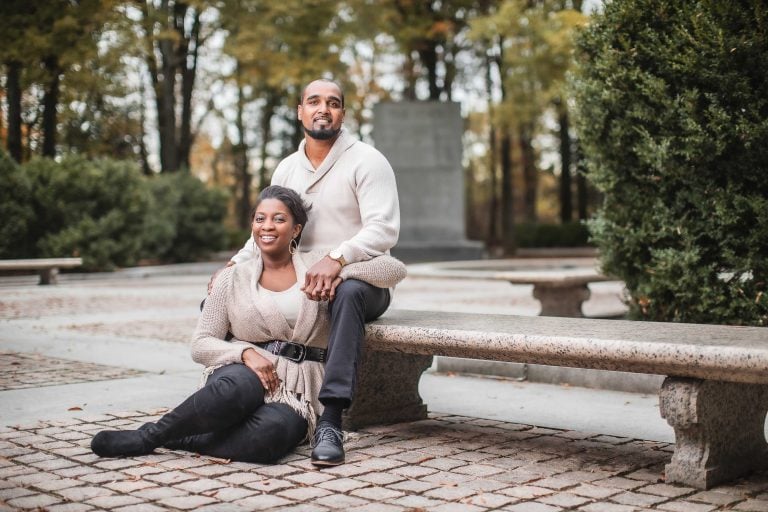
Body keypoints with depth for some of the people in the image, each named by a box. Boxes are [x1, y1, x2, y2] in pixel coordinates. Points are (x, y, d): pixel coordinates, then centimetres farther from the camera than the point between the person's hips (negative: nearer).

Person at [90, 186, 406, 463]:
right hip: (242, 372, 0)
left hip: (297, 389, 0)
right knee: (238, 388, -41)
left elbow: (395, 270, 5)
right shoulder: (233, 278, 11)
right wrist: (246, 353, -13)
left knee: (273, 432, -38)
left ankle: (160, 439, -21)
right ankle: (151, 434, -19)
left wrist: (342, 272, -10)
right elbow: (201, 344, 7)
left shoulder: (318, 264, 10)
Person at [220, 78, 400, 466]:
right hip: (302, 284, 6)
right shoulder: (286, 169, 12)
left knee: (348, 293, -42)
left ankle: (331, 422, -44)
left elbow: (383, 230, -19)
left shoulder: (366, 161, -7)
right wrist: (235, 265, -2)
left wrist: (336, 258, -35)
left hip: (362, 279, -5)